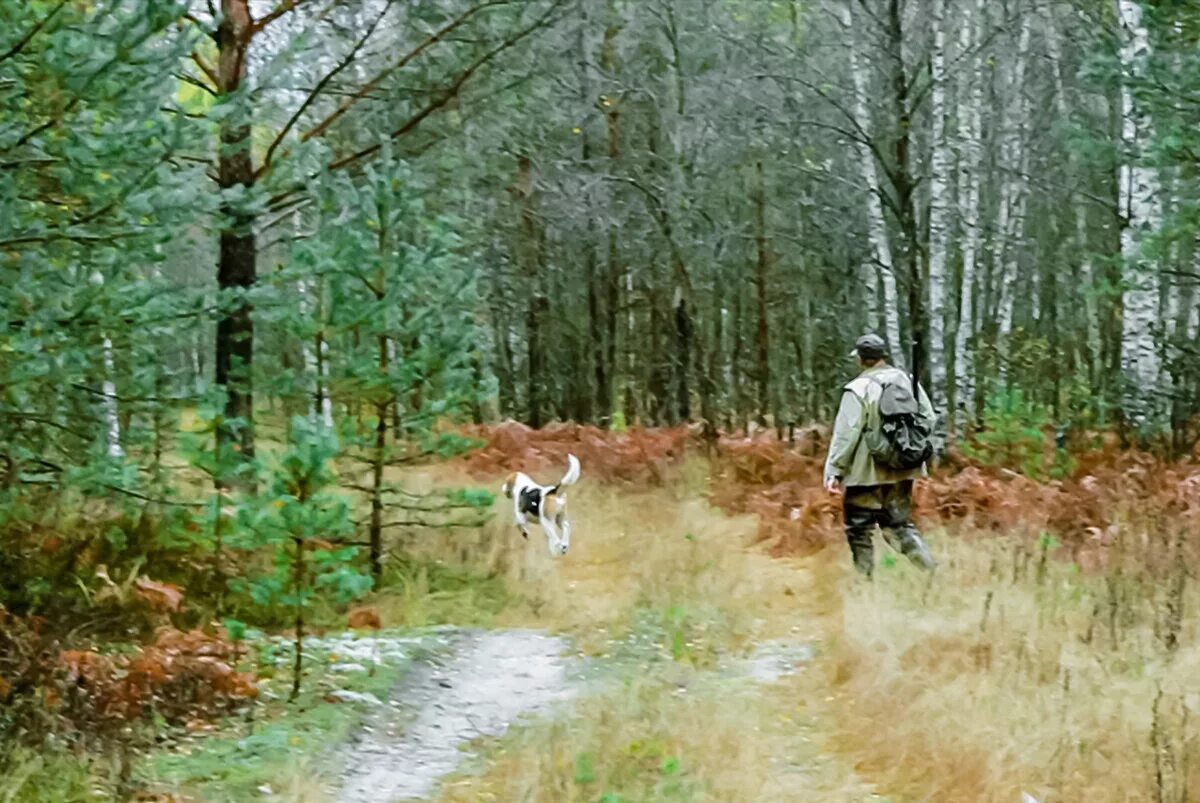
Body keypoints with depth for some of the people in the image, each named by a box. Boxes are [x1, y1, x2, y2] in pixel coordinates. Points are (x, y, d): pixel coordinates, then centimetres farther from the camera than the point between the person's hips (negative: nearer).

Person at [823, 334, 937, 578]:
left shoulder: (859, 389, -14)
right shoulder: (907, 381, 3)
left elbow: (846, 434, -16)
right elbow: (929, 420, 6)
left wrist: (834, 471, -11)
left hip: (867, 472, -6)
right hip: (903, 469, 6)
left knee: (858, 530, 6)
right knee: (899, 524, 18)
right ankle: (933, 572, 6)